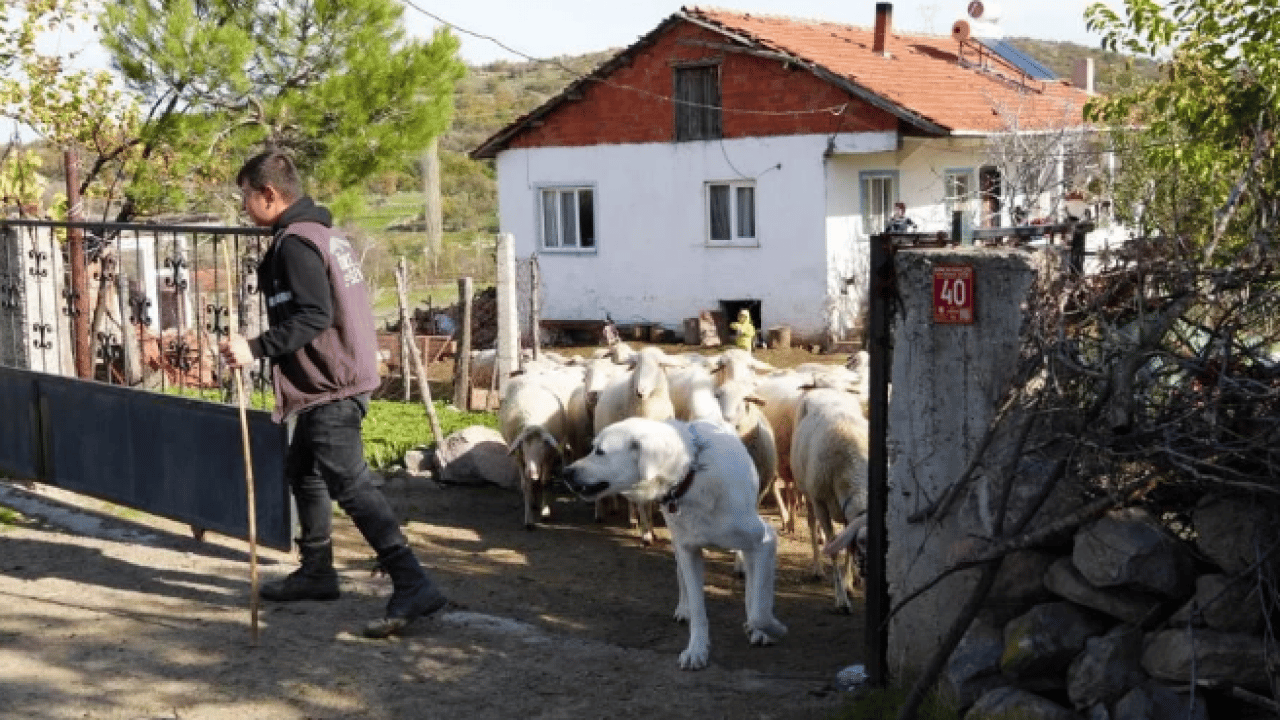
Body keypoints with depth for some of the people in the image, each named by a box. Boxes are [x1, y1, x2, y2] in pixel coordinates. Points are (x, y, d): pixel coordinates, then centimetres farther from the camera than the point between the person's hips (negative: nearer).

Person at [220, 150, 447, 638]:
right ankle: (316, 570, 32)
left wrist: (256, 348, -27)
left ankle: (412, 584, -18)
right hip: (331, 381, 11)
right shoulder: (323, 232, 15)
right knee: (304, 472, 21)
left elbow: (313, 316, -25)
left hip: (330, 386, -11)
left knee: (349, 484, -13)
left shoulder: (295, 242, -16)